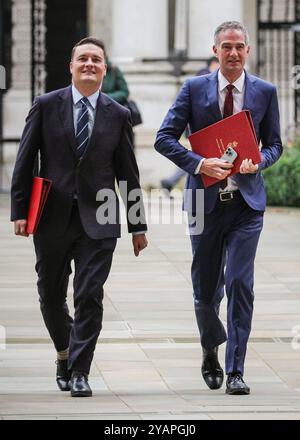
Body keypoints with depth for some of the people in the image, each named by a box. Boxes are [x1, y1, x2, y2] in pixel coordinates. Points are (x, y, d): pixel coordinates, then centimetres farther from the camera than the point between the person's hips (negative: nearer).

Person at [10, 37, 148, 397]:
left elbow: (128, 174, 9)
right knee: (51, 296, 11)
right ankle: (65, 353, 35)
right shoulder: (46, 106, 2)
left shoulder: (117, 115, 6)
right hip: (53, 218, 1)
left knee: (90, 297, -8)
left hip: (98, 219, 0)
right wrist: (19, 211, -5)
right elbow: (24, 162, 2)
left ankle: (79, 372, -1)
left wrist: (138, 226, 9)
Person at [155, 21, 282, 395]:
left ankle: (235, 371, -6)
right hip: (206, 200, 0)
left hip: (246, 201, 0)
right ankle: (211, 350, 36)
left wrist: (259, 161, -12)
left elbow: (274, 143, 11)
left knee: (240, 284, -11)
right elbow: (164, 138, -2)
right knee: (205, 289, 8)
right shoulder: (194, 89, 1)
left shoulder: (265, 92, 5)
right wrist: (199, 164, -16)